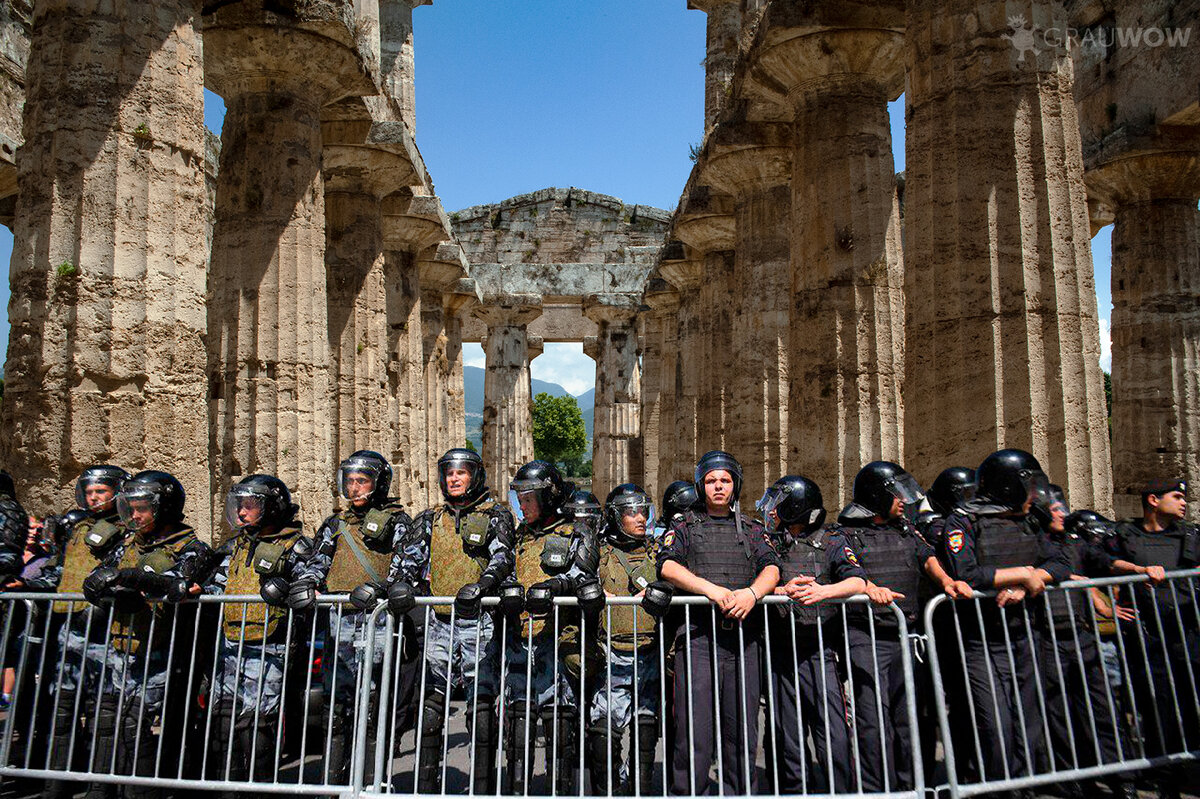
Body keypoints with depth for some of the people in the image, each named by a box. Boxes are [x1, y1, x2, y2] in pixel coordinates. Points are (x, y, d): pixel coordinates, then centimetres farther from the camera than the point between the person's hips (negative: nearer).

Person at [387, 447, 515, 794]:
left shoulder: (495, 515, 5)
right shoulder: (430, 519, 17)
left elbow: (503, 557, -10)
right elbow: (407, 556, 9)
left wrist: (480, 585, -28)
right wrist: (400, 584, -12)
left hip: (478, 620, -4)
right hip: (438, 621, 4)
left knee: (481, 703, -4)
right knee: (431, 701, 5)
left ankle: (484, 785, 5)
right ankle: (426, 784, 16)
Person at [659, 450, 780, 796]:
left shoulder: (752, 529, 20)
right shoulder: (684, 527, 13)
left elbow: (772, 569, 5)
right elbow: (668, 566, -4)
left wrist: (751, 592, -16)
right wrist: (712, 590, -16)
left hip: (744, 639, 2)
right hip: (698, 636, -2)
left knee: (742, 731, 6)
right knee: (694, 729, -5)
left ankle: (740, 792, 18)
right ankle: (688, 792, 6)